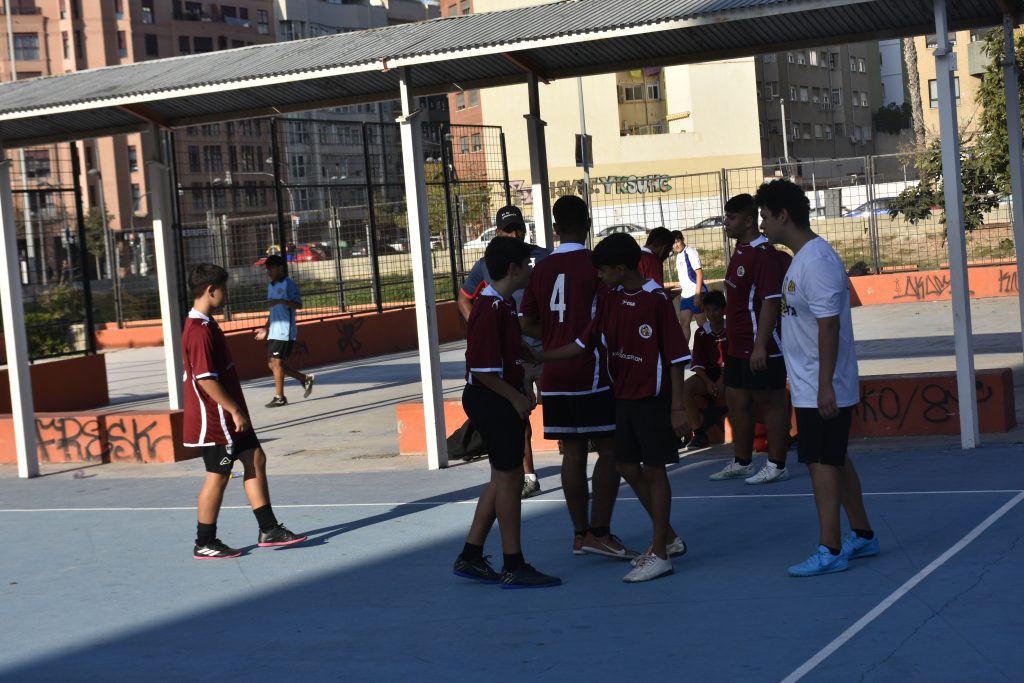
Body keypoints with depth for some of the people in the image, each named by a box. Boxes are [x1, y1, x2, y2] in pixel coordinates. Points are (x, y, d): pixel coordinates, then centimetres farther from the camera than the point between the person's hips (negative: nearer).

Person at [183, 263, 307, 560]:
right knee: (218, 475, -1)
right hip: (214, 419, -10)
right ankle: (204, 544, 11)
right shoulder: (199, 332, -21)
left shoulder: (206, 324, 12)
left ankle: (268, 530, 15)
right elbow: (205, 379, -25)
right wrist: (234, 410, -20)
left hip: (228, 416, 10)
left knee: (255, 459, 10)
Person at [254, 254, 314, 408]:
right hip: (274, 331, 9)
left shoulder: (289, 284, -7)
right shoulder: (271, 286, 18)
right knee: (272, 364, 7)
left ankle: (279, 397, -3)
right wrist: (266, 328, 21)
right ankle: (305, 379, 20)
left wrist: (282, 301, -31)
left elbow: (298, 304, -17)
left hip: (285, 331, -9)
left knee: (276, 362, -11)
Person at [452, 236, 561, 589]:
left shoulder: (505, 304, 13)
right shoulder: (490, 308, -19)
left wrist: (520, 393, 17)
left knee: (503, 479, 15)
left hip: (504, 398, 10)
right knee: (509, 479, -3)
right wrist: (516, 398, -16)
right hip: (492, 400, -10)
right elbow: (482, 368, -23)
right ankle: (513, 567, 5)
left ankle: (470, 556, 21)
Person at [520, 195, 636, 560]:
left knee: (572, 452, 9)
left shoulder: (541, 268, 6)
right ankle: (599, 533, -6)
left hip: (555, 376, 5)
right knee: (609, 449, 0)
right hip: (592, 374, -5)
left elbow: (527, 324, 10)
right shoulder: (595, 264, -9)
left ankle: (580, 533, 14)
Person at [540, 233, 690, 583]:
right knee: (629, 468, 12)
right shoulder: (611, 300, 6)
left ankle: (660, 554, 7)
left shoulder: (656, 300, -15)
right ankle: (668, 537, 29)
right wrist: (539, 356, 2)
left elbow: (676, 356, -15)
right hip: (623, 397, 7)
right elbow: (583, 344, 10)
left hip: (653, 399, -7)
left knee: (654, 471, -1)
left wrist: (677, 406, -16)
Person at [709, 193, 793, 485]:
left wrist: (760, 346, -26)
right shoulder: (740, 252, 12)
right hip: (737, 347, 10)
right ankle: (742, 462, 27)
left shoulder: (764, 254, -18)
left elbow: (771, 302, -22)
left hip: (760, 349, -10)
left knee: (769, 403, 0)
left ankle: (776, 466, 9)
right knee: (736, 402, 16)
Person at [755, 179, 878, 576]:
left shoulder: (816, 260, -19)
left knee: (821, 462, -6)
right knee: (835, 460, 16)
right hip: (812, 386, 10)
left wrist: (825, 387, -24)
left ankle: (830, 551, -2)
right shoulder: (803, 257, 13)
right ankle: (862, 536, 26)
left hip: (820, 390, -10)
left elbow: (829, 324, -23)